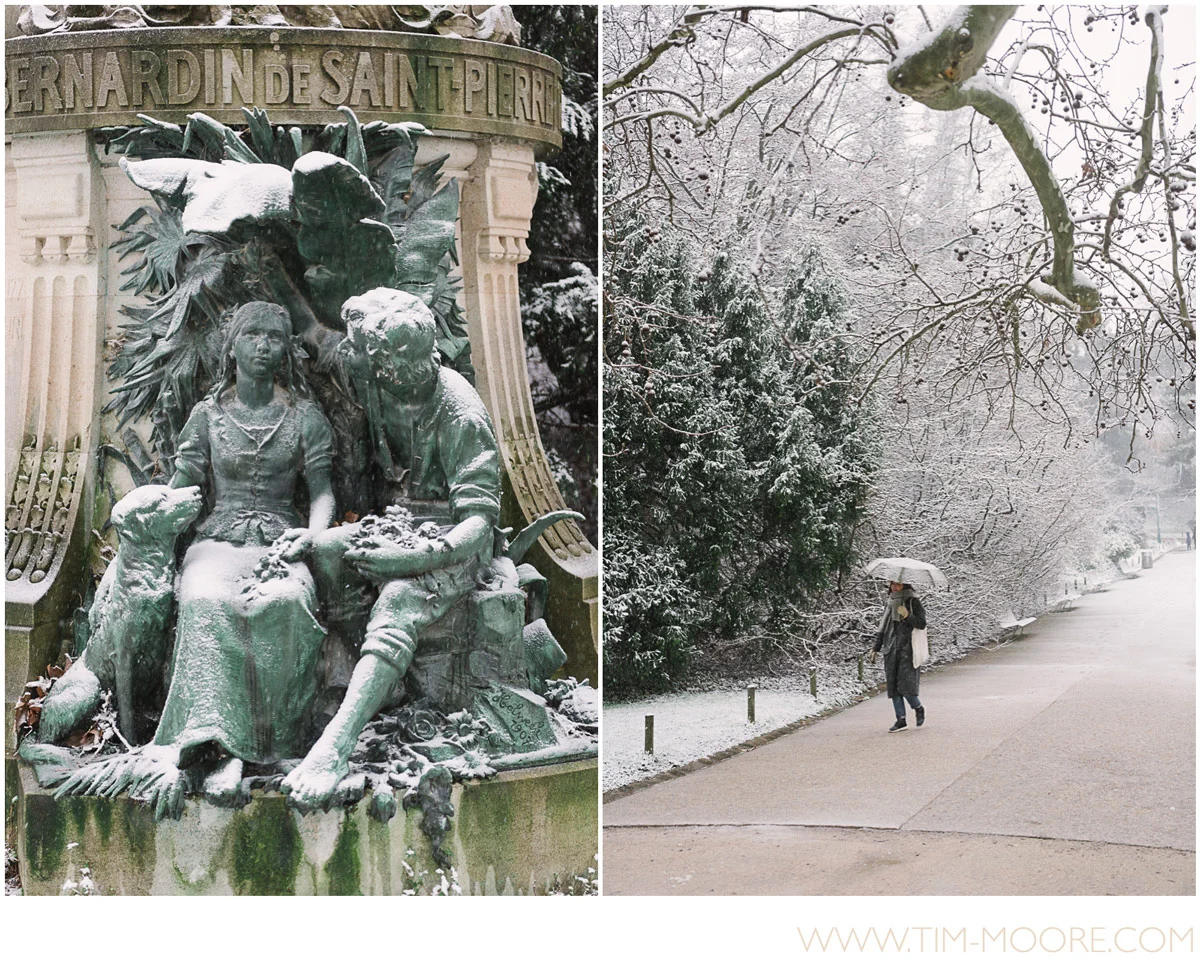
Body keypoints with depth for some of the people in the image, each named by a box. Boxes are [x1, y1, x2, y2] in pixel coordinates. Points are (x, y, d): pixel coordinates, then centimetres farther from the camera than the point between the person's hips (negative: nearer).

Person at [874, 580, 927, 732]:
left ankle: (919, 708, 16)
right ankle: (901, 720, 5)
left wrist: (907, 616, -23)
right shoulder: (890, 603, 15)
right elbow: (883, 627, 20)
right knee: (893, 686, 1)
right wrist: (876, 648, 16)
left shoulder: (913, 602, -1)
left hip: (907, 649, -6)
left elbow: (922, 624, -7)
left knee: (905, 685, -12)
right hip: (891, 651, 6)